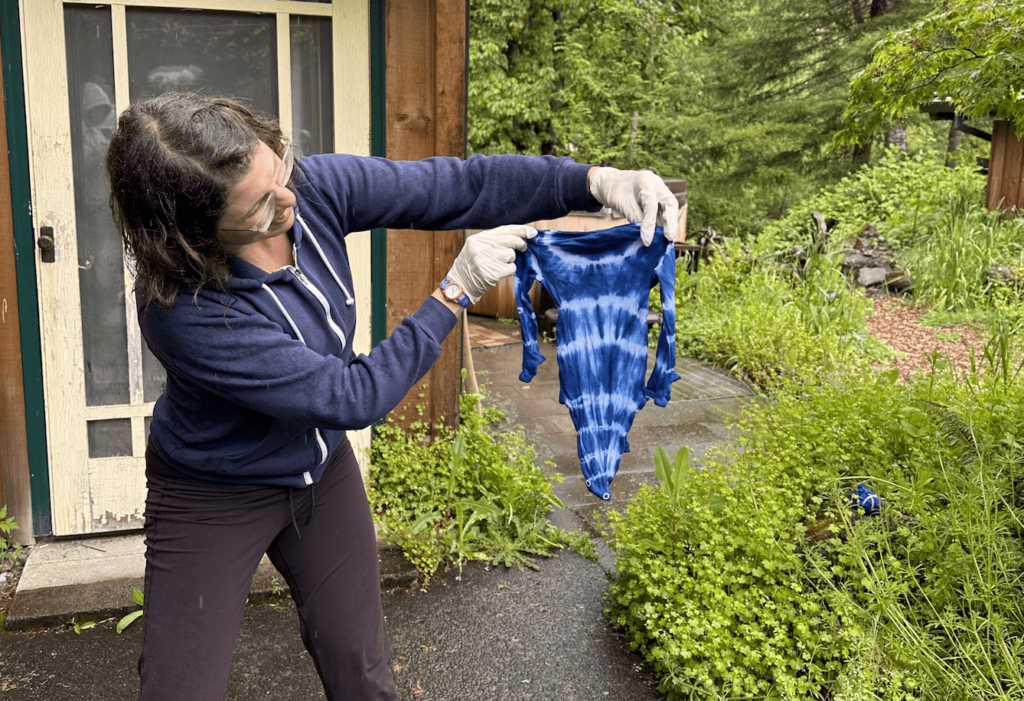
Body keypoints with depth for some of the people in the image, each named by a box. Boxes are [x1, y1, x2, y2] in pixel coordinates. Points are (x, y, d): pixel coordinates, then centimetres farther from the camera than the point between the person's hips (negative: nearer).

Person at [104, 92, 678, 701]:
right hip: (216, 497, -4)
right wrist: (458, 289, -29)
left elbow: (460, 186, -15)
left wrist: (596, 181, -27)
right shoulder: (183, 312, -35)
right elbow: (353, 398, -30)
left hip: (322, 468, 5)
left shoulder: (316, 188, -20)